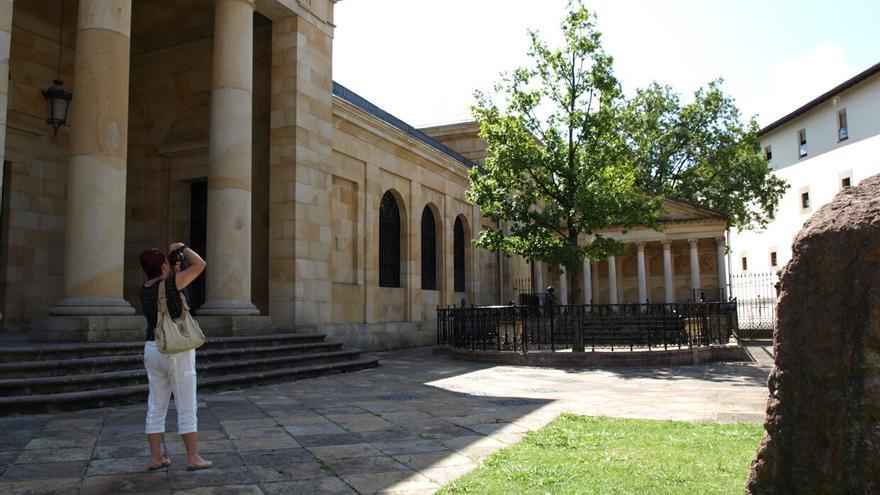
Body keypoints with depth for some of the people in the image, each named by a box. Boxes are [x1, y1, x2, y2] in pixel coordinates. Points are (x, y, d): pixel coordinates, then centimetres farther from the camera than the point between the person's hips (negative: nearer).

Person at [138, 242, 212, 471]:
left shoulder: (145, 288, 7)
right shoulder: (170, 284, -15)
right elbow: (200, 265, -12)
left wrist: (175, 261, 13)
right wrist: (182, 248, 2)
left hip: (152, 349, 7)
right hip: (177, 351, -7)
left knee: (156, 407, 11)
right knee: (187, 407, 0)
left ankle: (155, 458, 16)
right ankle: (193, 458, 5)